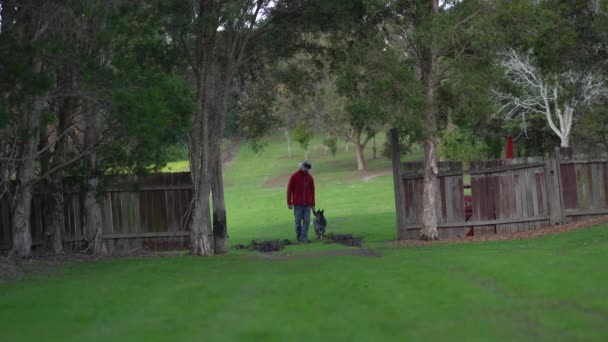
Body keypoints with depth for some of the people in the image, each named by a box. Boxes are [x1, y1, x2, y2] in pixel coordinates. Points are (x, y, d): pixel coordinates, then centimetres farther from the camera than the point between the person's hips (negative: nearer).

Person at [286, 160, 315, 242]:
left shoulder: (310, 177, 6)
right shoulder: (294, 176, -5)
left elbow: (312, 191, 10)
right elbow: (289, 190, -3)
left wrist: (313, 204, 8)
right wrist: (289, 203, -6)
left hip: (307, 204, 3)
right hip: (297, 204, -3)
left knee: (307, 221, -5)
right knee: (298, 221, 3)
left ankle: (303, 238, -4)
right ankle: (298, 236, 17)